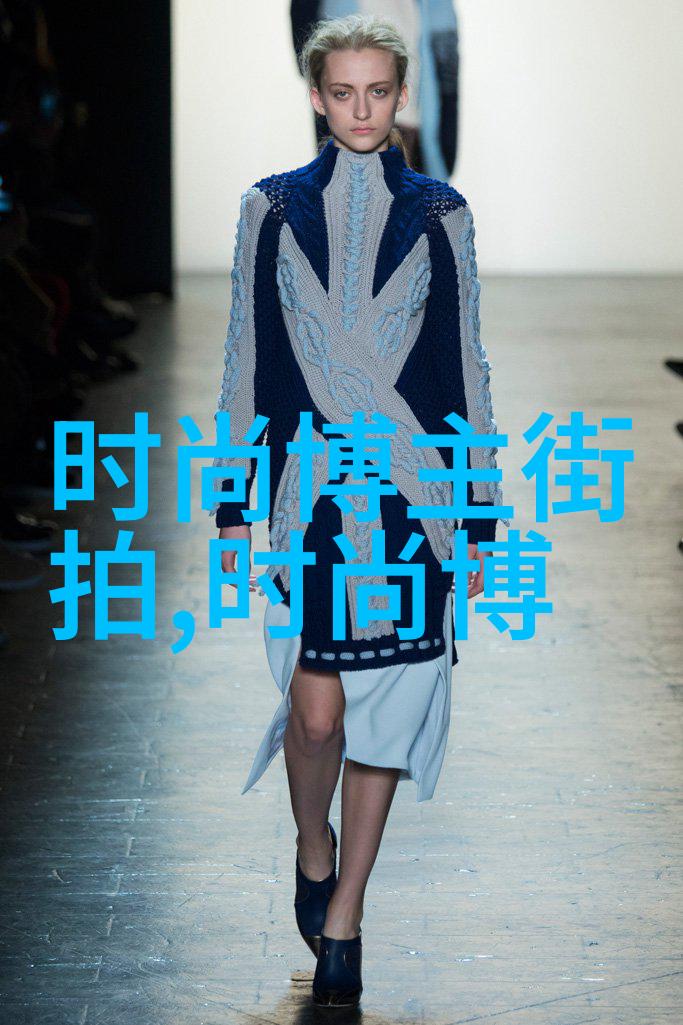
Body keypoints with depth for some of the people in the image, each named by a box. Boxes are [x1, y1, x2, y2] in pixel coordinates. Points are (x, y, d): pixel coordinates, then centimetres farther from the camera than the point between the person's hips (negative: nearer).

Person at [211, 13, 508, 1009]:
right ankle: (313, 851, 23)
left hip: (412, 487, 1)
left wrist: (481, 514, 6)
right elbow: (246, 360, 6)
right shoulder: (273, 209, 5)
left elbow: (465, 366, 7)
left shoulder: (439, 215, 5)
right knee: (317, 705, -9)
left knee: (385, 706, 4)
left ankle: (343, 918, 17)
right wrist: (233, 502, 3)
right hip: (311, 485, -1)